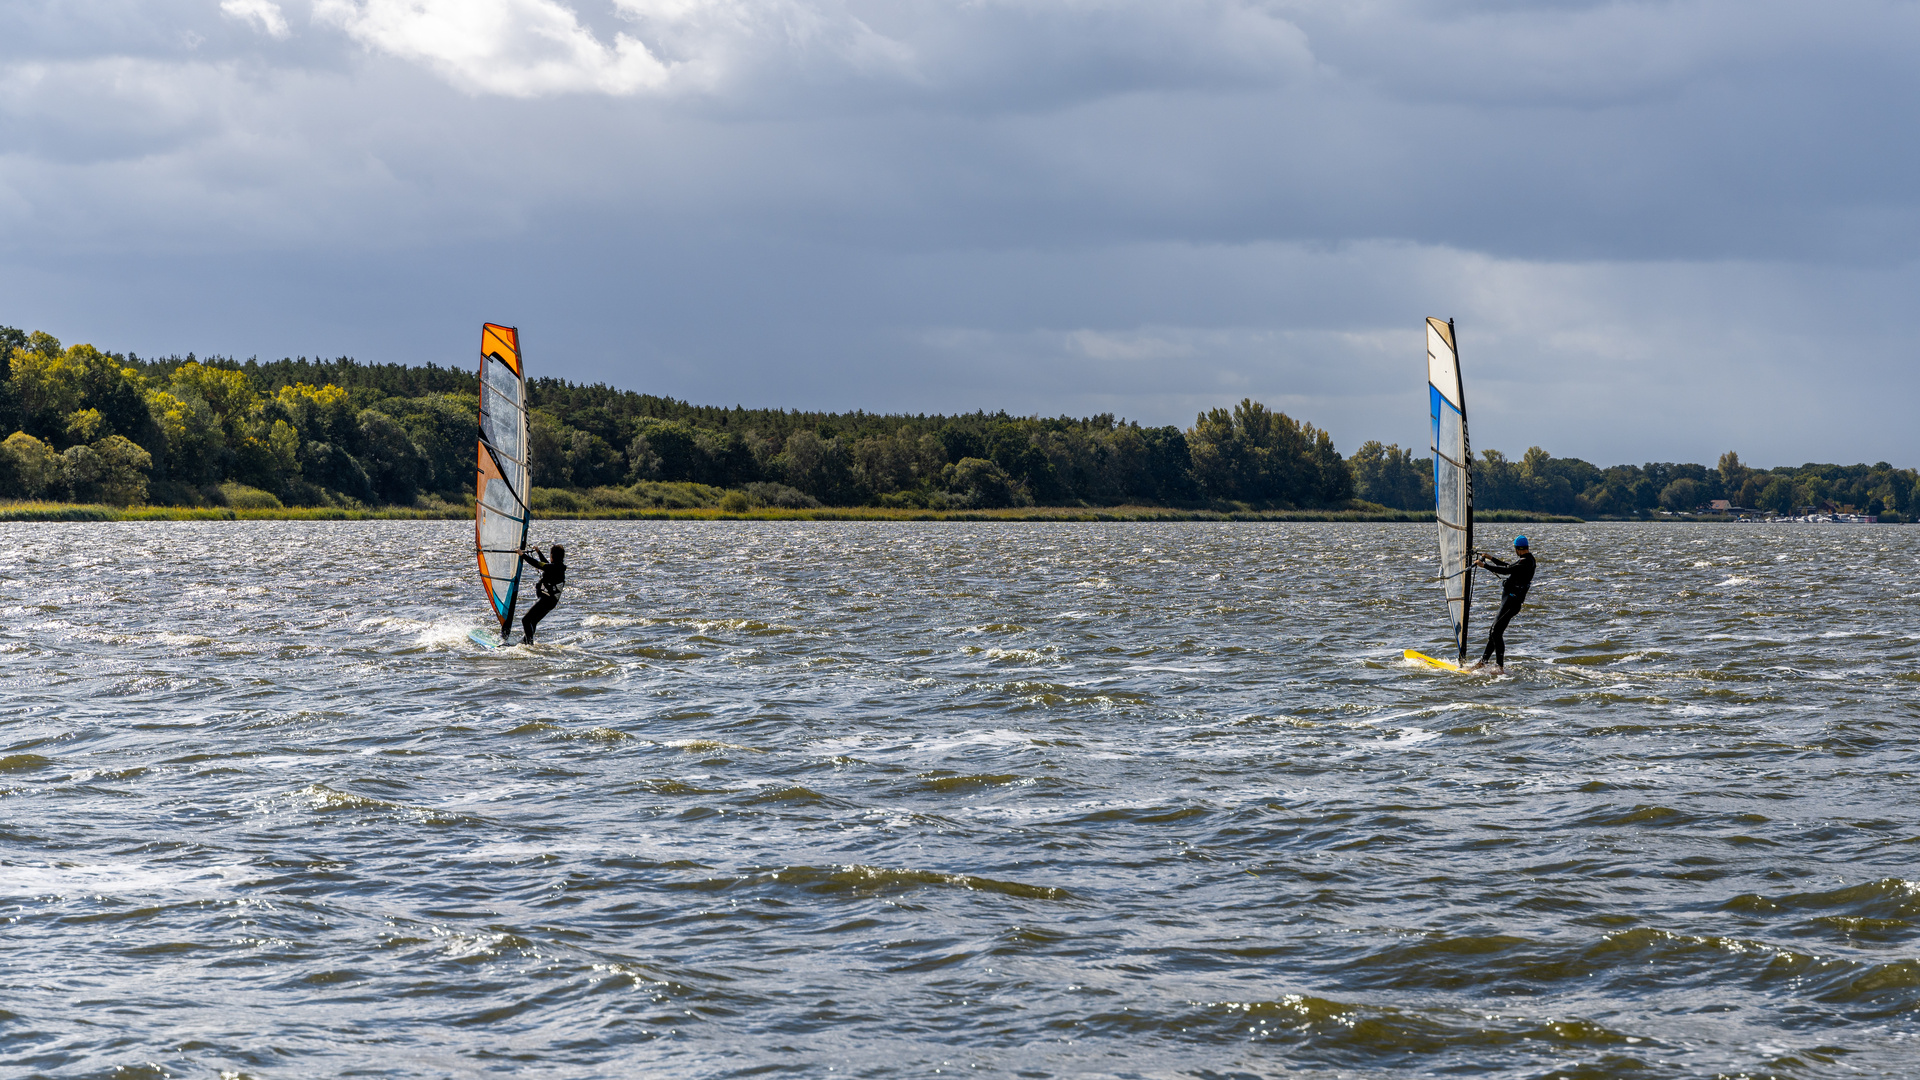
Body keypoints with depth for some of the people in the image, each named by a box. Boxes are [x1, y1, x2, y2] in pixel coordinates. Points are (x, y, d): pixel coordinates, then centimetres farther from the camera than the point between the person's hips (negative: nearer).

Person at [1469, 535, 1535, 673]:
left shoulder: (1525, 562, -17)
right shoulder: (1527, 559, 16)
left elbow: (1506, 571, -25)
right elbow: (1509, 567, 30)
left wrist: (1484, 564, -20)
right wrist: (1490, 558, 35)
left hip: (1513, 600, -11)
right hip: (1510, 599, 11)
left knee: (1497, 633, -13)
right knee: (1494, 630, 13)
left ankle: (1500, 667, -12)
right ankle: (1483, 661, 18)